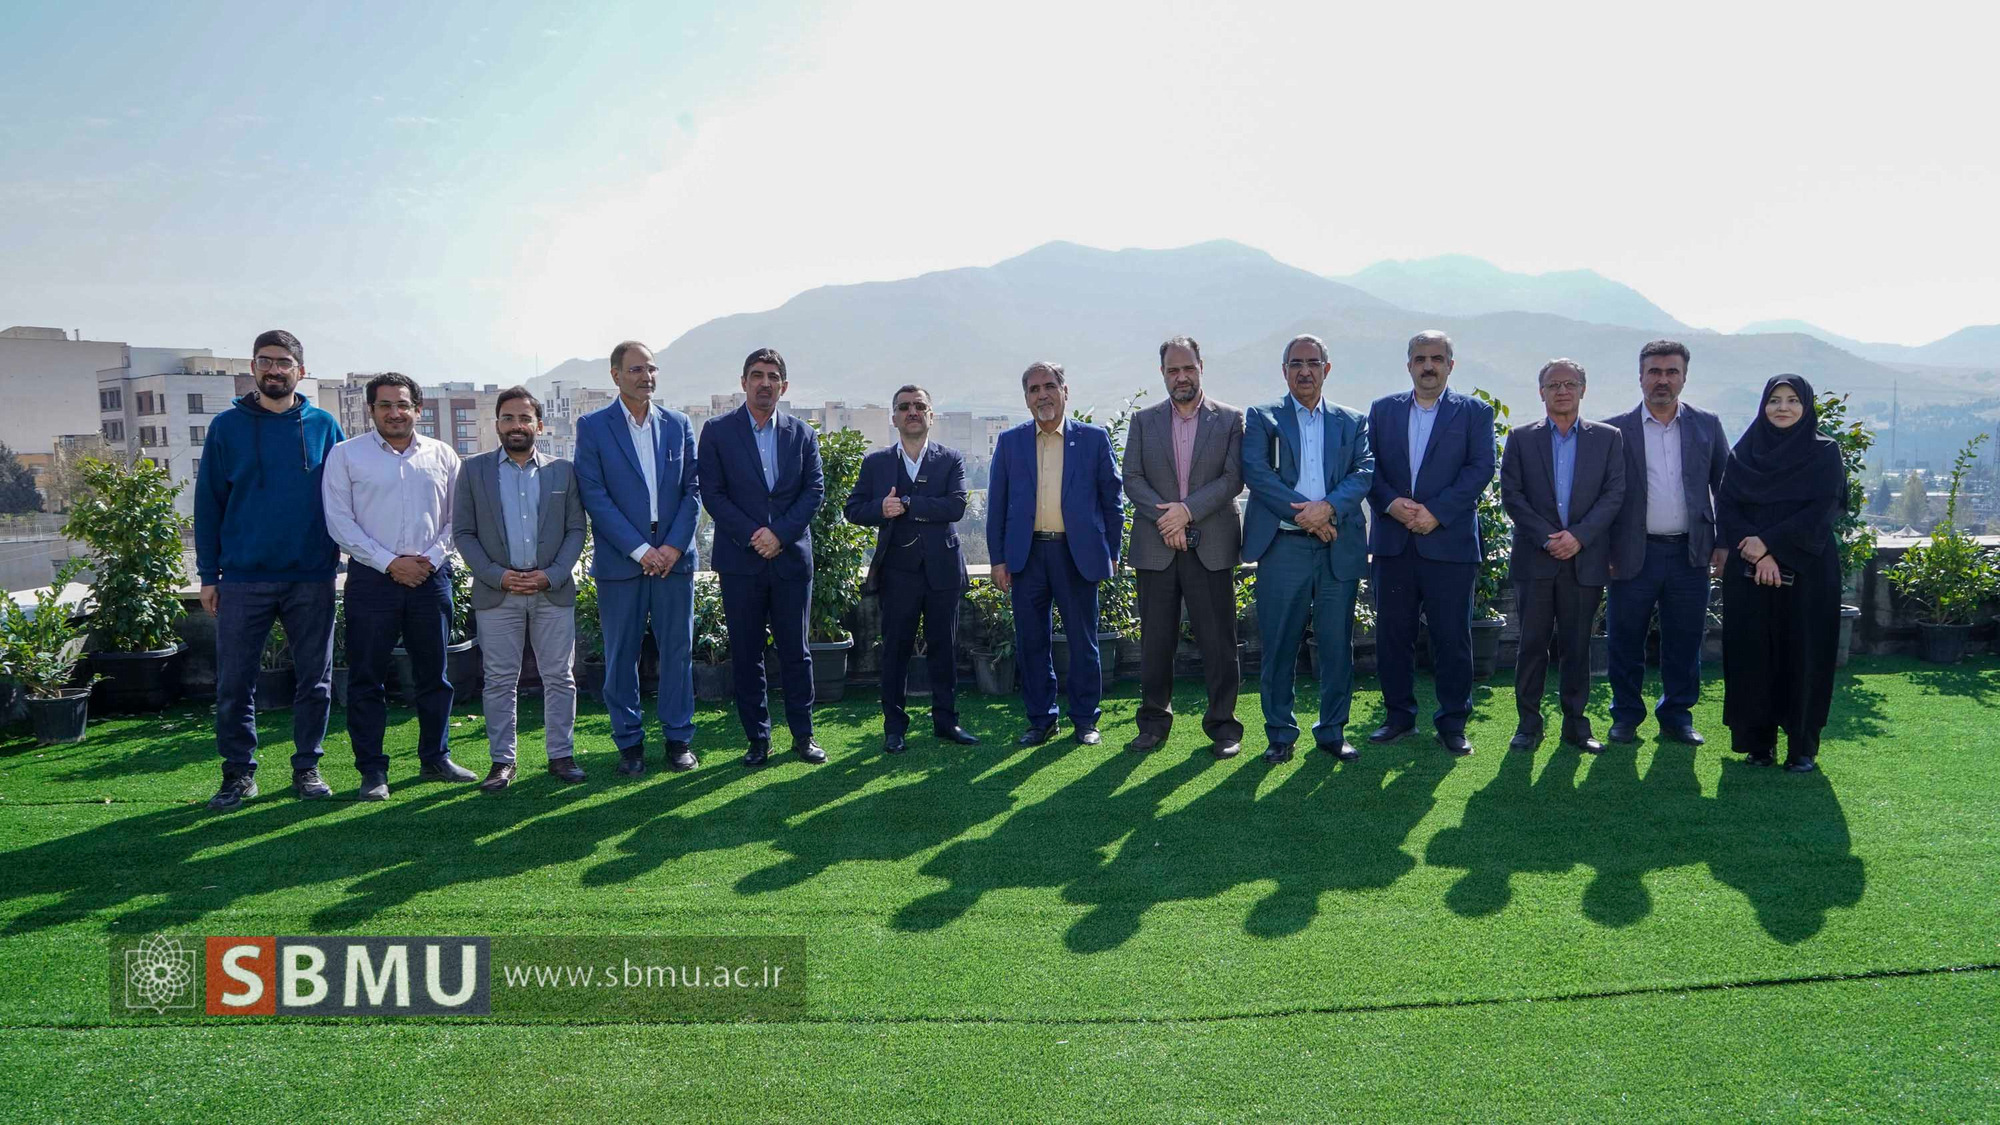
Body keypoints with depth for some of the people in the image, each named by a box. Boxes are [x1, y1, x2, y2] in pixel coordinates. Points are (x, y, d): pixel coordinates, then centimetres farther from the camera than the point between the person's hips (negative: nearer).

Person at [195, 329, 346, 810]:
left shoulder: (324, 426, 5)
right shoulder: (227, 427, 4)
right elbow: (208, 502, 5)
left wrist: (339, 554, 0)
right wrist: (208, 574, 1)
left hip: (312, 577, 1)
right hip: (243, 578, 0)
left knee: (315, 679, 7)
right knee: (234, 682, 3)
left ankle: (306, 766, 20)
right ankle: (239, 771, 16)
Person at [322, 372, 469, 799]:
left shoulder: (442, 456, 9)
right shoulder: (346, 455, 2)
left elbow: (456, 518, 10)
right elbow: (339, 521, -3)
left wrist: (432, 557, -6)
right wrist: (389, 562, -10)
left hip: (431, 577, 2)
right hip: (372, 578, -2)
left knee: (434, 674, 9)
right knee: (367, 679, 0)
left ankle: (435, 759, 22)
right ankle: (372, 770, 9)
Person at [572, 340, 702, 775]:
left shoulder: (679, 424, 9)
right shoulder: (592, 427, 0)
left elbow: (692, 491, 6)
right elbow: (594, 496, -7)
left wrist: (674, 546, -7)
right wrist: (640, 550, -13)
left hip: (674, 558, 2)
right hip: (620, 561, -2)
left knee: (677, 652, 6)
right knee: (620, 656, 5)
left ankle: (679, 738, 17)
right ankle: (629, 743, 16)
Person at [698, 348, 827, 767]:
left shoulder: (801, 433, 8)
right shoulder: (717, 431, 2)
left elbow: (815, 490, 2)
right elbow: (712, 493, -3)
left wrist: (780, 533, -11)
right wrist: (751, 536, -13)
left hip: (791, 557, 1)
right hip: (741, 560, -1)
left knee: (796, 651, 7)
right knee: (746, 654, 5)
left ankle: (802, 735, 17)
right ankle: (757, 739, 15)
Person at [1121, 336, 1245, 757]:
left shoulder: (1230, 419, 6)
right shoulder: (1143, 421, 11)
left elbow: (1233, 478, -3)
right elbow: (1132, 478, 3)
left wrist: (1188, 510, -14)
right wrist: (1164, 520, -11)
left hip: (1212, 547, -1)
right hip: (1156, 547, 2)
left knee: (1219, 641, 1)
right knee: (1155, 640, 7)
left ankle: (1223, 724, 11)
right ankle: (1154, 721, 19)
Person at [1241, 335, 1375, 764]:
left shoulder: (1352, 422, 15)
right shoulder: (1262, 418, 8)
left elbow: (1364, 471, 0)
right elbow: (1255, 472, -6)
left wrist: (1328, 507, -18)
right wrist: (1302, 513, -15)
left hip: (1339, 547, 2)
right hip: (1282, 546, -2)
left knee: (1338, 644, 6)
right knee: (1279, 644, 2)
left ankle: (1333, 731, 18)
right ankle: (1280, 733, 13)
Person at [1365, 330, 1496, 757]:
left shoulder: (1475, 413, 6)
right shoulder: (1382, 410, 12)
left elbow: (1481, 468, -5)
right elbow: (1368, 466, 5)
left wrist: (1435, 511, -15)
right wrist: (1391, 504, -13)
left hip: (1449, 541, -2)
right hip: (1393, 542, 2)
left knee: (1452, 637, 2)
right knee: (1393, 634, 7)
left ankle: (1452, 722, 13)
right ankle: (1398, 714, 20)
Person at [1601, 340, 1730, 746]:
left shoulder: (1707, 425, 8)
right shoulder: (1616, 429, 1)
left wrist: (1725, 543, 5)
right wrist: (1602, 551, -3)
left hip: (1690, 553, 2)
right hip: (1633, 555, -2)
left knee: (1684, 642, 8)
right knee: (1626, 641, 5)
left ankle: (1677, 714, 22)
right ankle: (1626, 715, 19)